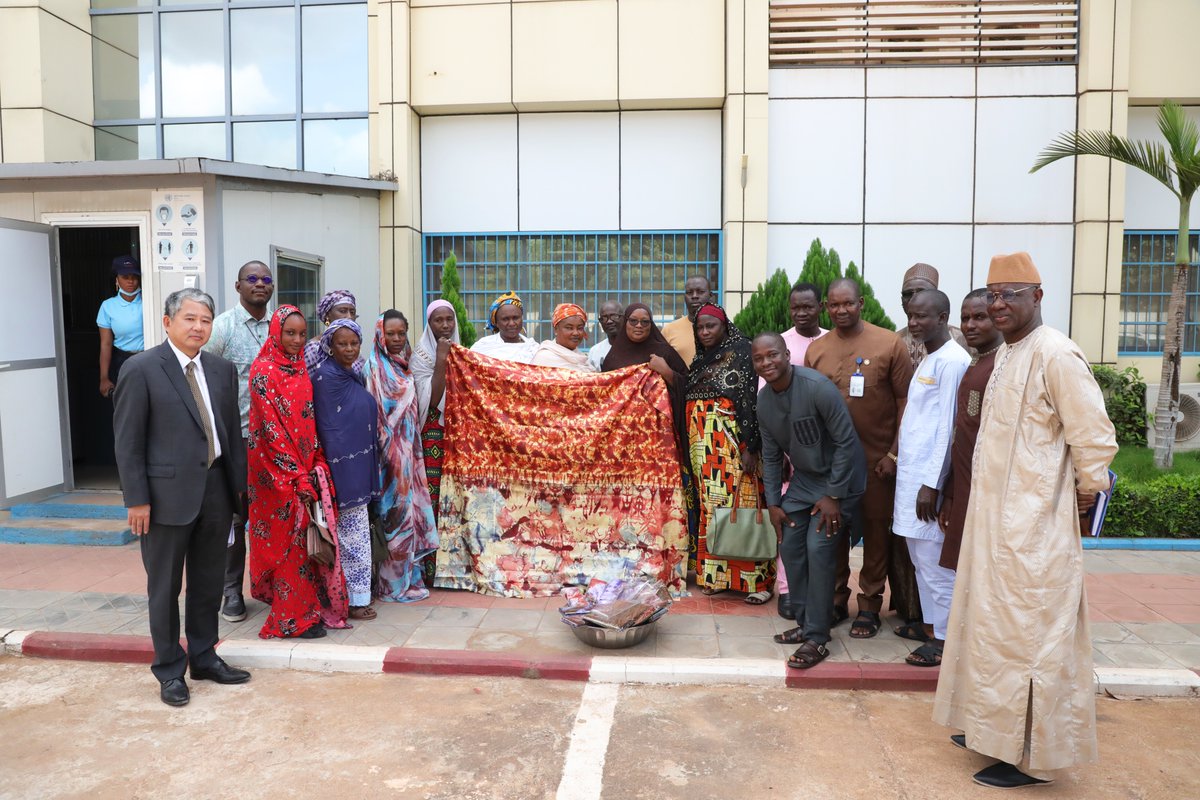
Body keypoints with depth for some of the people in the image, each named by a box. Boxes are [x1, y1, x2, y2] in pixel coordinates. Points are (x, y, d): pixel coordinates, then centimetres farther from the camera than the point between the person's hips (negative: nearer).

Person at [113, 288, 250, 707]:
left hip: (215, 489, 5)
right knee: (165, 588, 8)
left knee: (209, 582, 16)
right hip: (168, 493, -5)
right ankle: (169, 670, 23)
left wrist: (239, 483, 9)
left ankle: (204, 658, 32)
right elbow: (127, 441, -9)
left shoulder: (222, 369, 7)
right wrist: (137, 499, -11)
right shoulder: (141, 369, -8)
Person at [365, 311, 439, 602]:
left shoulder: (405, 365, 13)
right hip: (390, 451, -7)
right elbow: (373, 410, -14)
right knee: (394, 510, -3)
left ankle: (408, 572, 21)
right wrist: (388, 449, -18)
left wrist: (412, 449, 13)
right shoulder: (376, 367, -9)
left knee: (409, 507, 11)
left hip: (408, 449, 7)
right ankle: (395, 582, 6)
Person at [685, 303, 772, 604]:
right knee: (711, 508, 8)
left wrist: (750, 446, -18)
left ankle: (757, 579, 2)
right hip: (702, 448, 6)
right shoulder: (700, 360, 16)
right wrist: (688, 448, 12)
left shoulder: (741, 351, -4)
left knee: (740, 506, -5)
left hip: (731, 446, -6)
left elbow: (750, 400, -12)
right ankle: (715, 575, 16)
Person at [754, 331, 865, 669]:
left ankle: (817, 639, -4)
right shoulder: (764, 400, -3)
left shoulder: (817, 387, -24)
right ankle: (805, 623, 21)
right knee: (790, 546, 4)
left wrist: (834, 496, -18)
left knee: (818, 548, -15)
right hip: (803, 479, 7)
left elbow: (846, 442, -20)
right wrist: (773, 503, 2)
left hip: (838, 478, -7)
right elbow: (771, 455, 6)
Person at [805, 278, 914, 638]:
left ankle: (870, 606, 21)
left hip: (876, 459, -3)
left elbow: (905, 401, -4)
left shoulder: (889, 344, -5)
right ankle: (836, 599, 26)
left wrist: (894, 453, -8)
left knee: (877, 530, 7)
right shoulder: (816, 349, 5)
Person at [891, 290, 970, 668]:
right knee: (920, 557, 15)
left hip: (928, 477, -9)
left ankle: (944, 640, 10)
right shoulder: (928, 359, 15)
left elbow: (947, 427, -17)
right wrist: (901, 462, 15)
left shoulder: (952, 361, -13)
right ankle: (933, 624, 26)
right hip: (912, 473, 9)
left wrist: (931, 484, -18)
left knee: (933, 560, -1)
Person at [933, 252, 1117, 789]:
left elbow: (1093, 437, -17)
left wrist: (1085, 490, -5)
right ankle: (994, 726, 34)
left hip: (1032, 523, -9)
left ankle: (1030, 755, 16)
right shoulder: (1005, 355, 11)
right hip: (993, 517, 9)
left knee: (1027, 632, 1)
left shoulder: (1055, 354, -16)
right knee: (993, 622, 18)